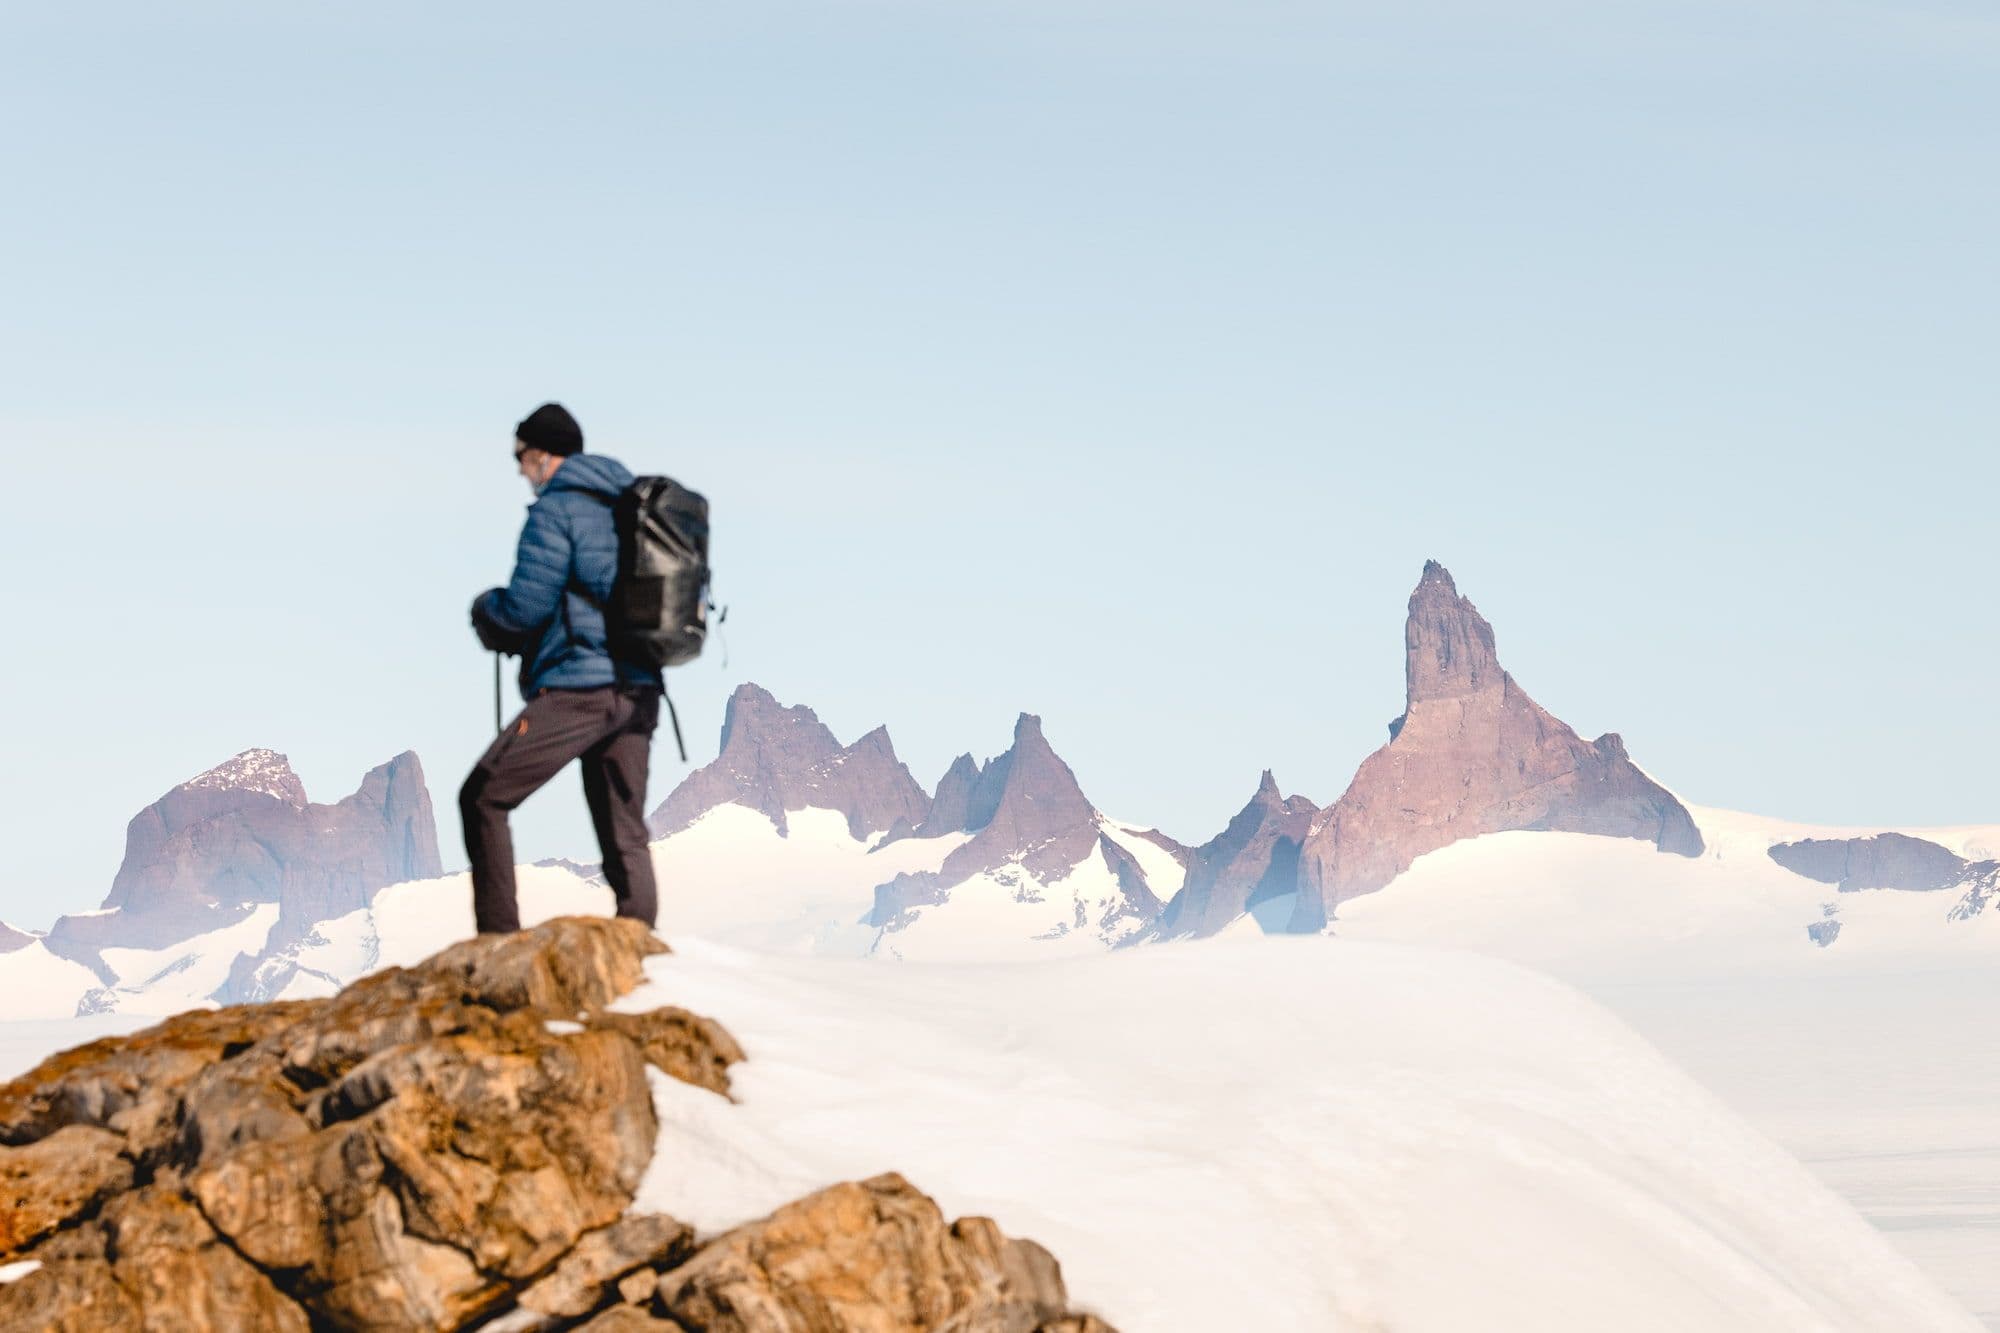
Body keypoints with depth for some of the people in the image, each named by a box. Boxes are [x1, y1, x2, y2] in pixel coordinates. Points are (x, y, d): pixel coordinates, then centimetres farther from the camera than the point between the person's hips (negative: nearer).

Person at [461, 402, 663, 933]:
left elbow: (525, 605, -14)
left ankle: (499, 938, -4)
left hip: (577, 689, -8)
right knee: (624, 834, 10)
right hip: (638, 692, 8)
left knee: (482, 799, 2)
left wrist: (485, 604, 10)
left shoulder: (555, 510, -8)